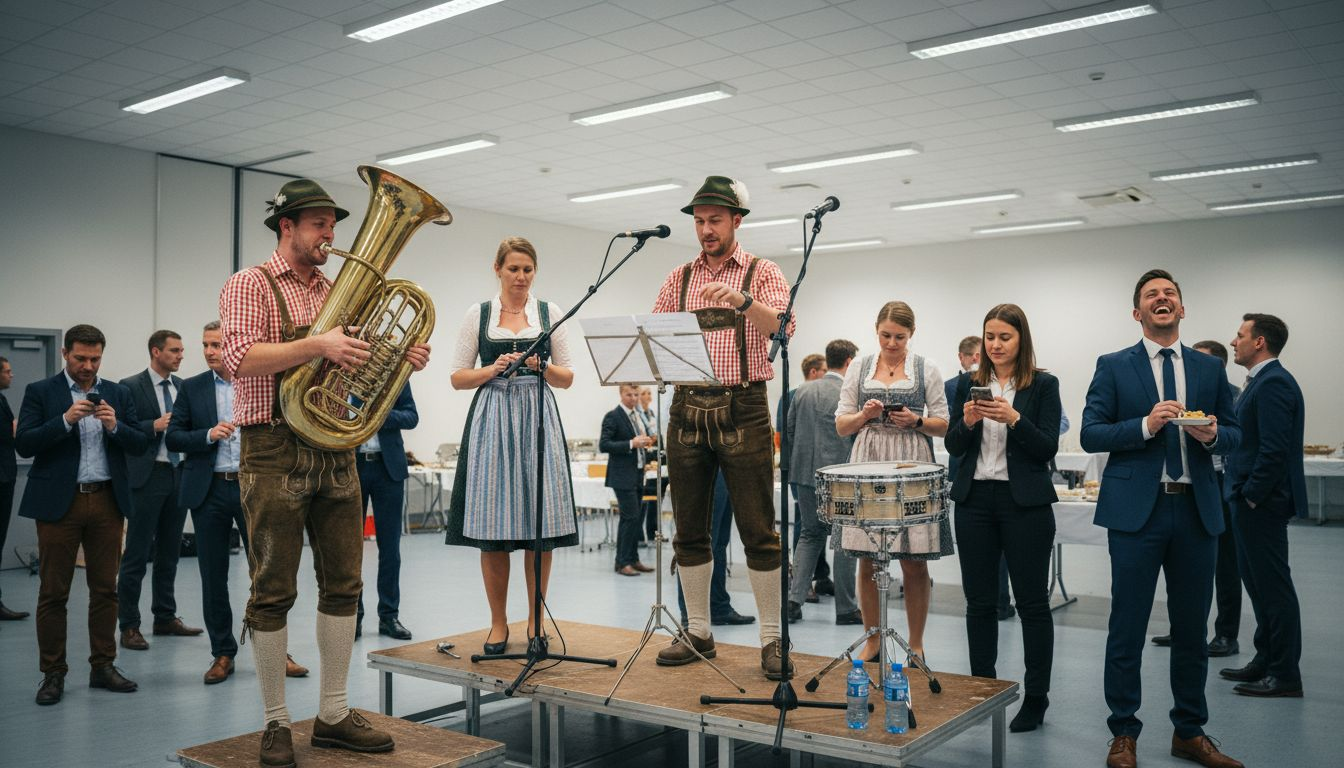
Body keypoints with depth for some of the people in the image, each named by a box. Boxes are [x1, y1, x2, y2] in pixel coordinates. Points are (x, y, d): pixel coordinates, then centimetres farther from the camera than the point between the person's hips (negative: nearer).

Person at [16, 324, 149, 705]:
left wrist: (115, 426, -13)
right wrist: (65, 420, -18)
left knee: (105, 588, 7)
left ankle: (103, 666, 16)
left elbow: (140, 445, 5)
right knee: (53, 592, 2)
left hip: (107, 501, 3)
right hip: (59, 502, -2)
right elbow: (24, 444, -6)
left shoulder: (118, 394, 10)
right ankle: (53, 673, 12)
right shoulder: (41, 392, 3)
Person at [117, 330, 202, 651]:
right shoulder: (131, 386, -5)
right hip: (148, 476, -6)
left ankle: (165, 618, 23)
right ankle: (129, 626, 7)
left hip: (180, 474, 6)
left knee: (170, 552, 13)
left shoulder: (184, 387, 11)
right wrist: (154, 426, -20)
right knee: (137, 555, -1)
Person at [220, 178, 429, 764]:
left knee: (343, 584, 7)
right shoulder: (251, 286, -1)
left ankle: (333, 715, 18)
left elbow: (361, 365, 19)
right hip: (275, 451, -6)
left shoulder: (337, 292, 16)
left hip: (334, 448, 6)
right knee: (274, 591, 1)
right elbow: (240, 359, -17)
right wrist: (317, 345, -27)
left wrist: (403, 360, -1)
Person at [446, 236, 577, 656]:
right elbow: (458, 377, 6)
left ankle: (536, 620, 13)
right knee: (493, 529, -2)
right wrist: (493, 369, -11)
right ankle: (498, 622, 12)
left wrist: (543, 367, -11)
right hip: (492, 419, 0)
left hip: (538, 418, 1)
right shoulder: (478, 314, 8)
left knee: (541, 525, -2)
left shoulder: (550, 312, 10)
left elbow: (568, 378, 9)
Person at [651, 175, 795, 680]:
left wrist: (742, 300, -31)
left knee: (758, 531, -3)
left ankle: (772, 639, 6)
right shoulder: (679, 279, 15)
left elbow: (783, 327, -14)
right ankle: (697, 633, 19)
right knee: (690, 530, 8)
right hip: (687, 409, 4)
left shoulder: (762, 273, 4)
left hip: (742, 408, -4)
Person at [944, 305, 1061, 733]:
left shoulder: (1043, 385, 0)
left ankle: (1036, 699, 12)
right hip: (975, 500, 3)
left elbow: (1048, 448, -6)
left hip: (1024, 503, -3)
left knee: (1032, 602, 2)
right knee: (979, 600, 8)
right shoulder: (968, 384, 9)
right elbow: (952, 446, 7)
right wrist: (967, 421, -13)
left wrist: (1014, 419, -20)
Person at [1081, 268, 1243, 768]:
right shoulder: (1113, 367, 2)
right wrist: (1146, 426, -18)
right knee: (1127, 628, 2)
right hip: (1137, 509, -3)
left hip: (1197, 510, 3)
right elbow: (1091, 435, -5)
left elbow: (1234, 436, 11)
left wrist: (1213, 435, -11)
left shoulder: (1209, 368, 11)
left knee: (1191, 628, 12)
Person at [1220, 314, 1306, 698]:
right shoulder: (1262, 381, 15)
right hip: (1251, 500, 10)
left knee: (1273, 585, -3)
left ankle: (1285, 674, 5)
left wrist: (1252, 495, -17)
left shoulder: (1273, 383, -17)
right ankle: (1266, 661, 27)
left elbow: (1274, 449, -23)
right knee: (1258, 581, 17)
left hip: (1262, 503, -10)